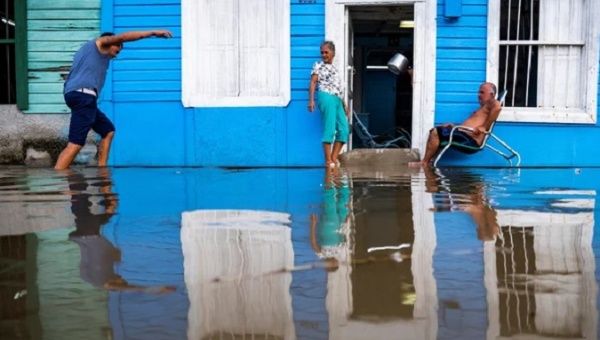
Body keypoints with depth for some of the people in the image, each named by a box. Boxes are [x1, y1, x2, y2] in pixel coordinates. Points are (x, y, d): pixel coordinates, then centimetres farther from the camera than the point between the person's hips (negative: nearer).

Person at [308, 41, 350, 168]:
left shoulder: (335, 69, 26)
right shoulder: (318, 65, 7)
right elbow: (313, 82, -3)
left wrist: (344, 106, 21)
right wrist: (311, 100, -17)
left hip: (337, 100, 7)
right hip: (326, 97, -7)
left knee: (344, 129, -2)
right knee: (330, 129, -14)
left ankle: (334, 158, 0)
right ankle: (328, 160, -15)